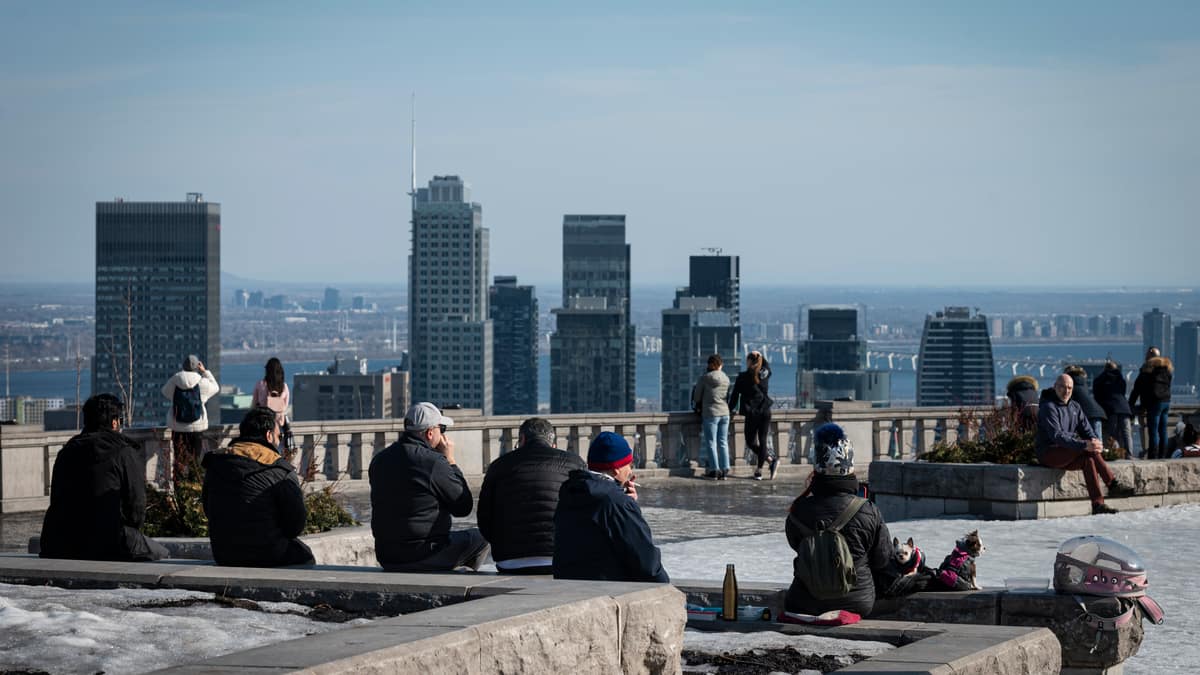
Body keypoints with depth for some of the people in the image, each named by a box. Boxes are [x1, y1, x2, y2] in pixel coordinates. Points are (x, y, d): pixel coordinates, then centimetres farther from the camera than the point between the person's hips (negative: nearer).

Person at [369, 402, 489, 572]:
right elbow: (463, 507, -6)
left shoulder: (379, 460, 5)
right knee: (479, 538, 13)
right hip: (422, 558, -7)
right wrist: (450, 461, 2)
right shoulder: (433, 462, -17)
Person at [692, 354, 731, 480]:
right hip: (725, 413, 5)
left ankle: (715, 470, 0)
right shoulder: (726, 378, 6)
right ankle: (724, 470, 8)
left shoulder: (705, 378, -9)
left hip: (711, 414, -5)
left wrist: (698, 406, 20)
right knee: (723, 442, 9)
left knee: (711, 442, 1)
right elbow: (727, 396, 13)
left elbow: (697, 396, 0)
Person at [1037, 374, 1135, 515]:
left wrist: (1094, 441, -18)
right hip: (1049, 454, -7)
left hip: (1067, 455, 7)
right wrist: (1084, 445, -36)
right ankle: (1113, 484, -26)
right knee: (1089, 451, -28)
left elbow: (1086, 430, 8)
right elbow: (1057, 436, -26)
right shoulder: (1048, 407, -14)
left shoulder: (1075, 407, 13)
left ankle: (1097, 504, -33)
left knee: (1088, 460, -26)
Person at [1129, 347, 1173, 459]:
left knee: (1153, 431, -8)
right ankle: (1162, 456, 13)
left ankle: (1153, 457, -12)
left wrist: (1131, 404, 3)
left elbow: (1138, 387, -5)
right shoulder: (1167, 367, 14)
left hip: (1155, 402, -8)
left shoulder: (1148, 368, -8)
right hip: (1166, 400, 8)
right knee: (1163, 431, 11)